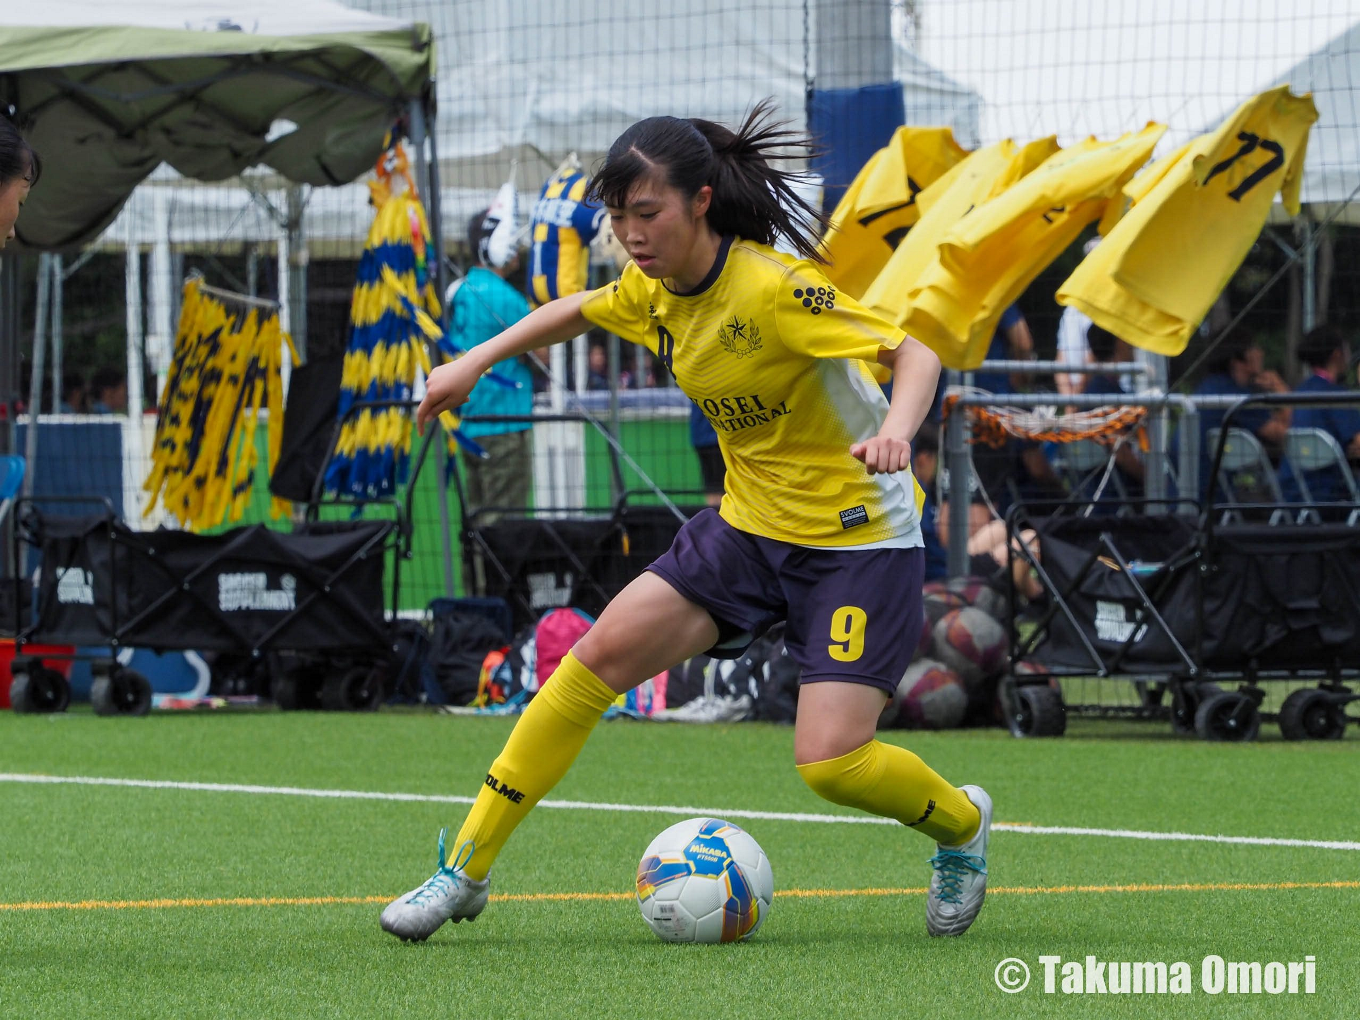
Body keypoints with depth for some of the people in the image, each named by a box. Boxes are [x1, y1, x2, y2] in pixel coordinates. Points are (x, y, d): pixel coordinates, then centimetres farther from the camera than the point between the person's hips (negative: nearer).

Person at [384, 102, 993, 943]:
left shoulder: (773, 288, -23)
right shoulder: (653, 292, -1)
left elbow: (914, 353, -27)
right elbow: (580, 311, 23)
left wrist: (895, 429, -47)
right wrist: (477, 362, 19)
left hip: (859, 539, -7)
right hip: (750, 523, 7)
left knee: (829, 761, -17)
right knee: (604, 652, -9)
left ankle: (963, 824, 18)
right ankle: (467, 871, -2)